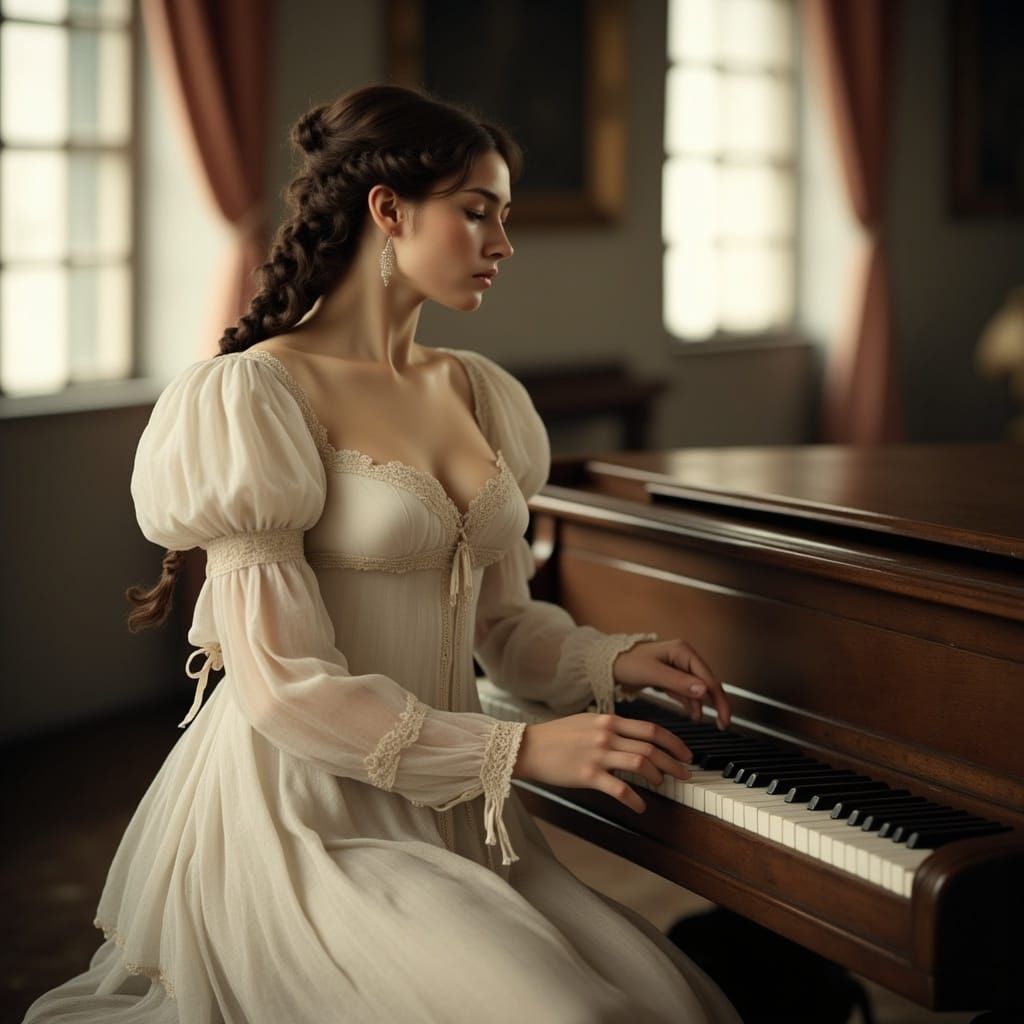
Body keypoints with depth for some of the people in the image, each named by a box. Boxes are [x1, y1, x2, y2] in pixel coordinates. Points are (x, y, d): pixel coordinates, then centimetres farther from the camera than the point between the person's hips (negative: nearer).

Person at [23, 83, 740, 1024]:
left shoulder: (480, 396, 14)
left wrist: (613, 661, -1)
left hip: (449, 812, 7)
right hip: (308, 817, -6)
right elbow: (282, 686, -16)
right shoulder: (256, 397, -10)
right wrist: (521, 750, -18)